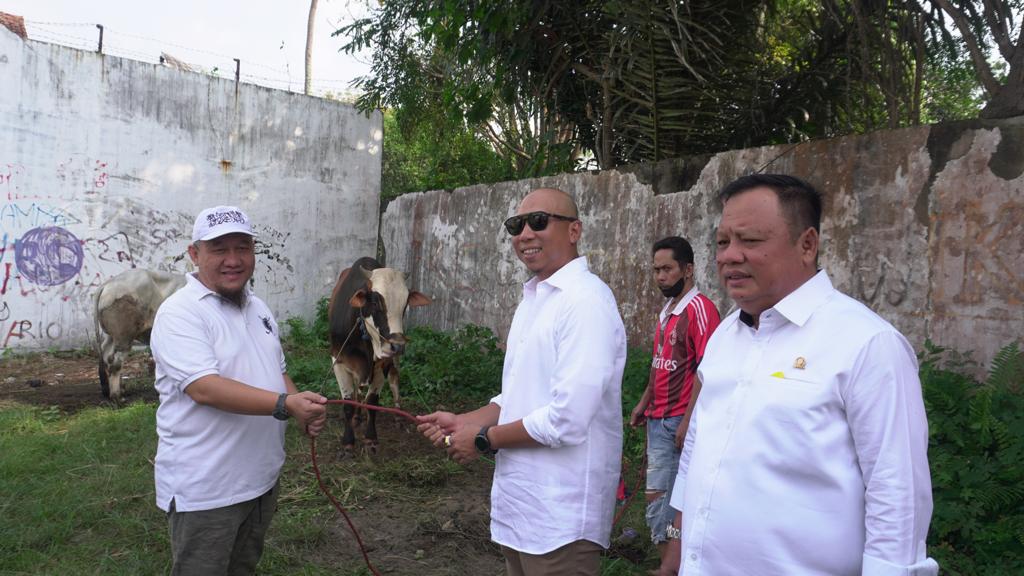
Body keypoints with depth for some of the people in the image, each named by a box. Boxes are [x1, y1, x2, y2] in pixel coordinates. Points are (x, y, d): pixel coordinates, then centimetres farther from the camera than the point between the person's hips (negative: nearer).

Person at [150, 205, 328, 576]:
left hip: (262, 478, 8)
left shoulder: (258, 308, 9)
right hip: (204, 490, -7)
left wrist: (305, 413, -1)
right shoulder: (179, 313, -17)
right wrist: (285, 405, -36)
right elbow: (205, 388, -28)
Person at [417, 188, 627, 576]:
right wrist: (463, 422, 5)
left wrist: (483, 439, -13)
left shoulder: (586, 300, -19)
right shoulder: (533, 297, 12)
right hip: (520, 504, 9)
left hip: (560, 518, -9)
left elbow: (567, 419, -25)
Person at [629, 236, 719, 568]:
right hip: (658, 420, 8)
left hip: (680, 422, -8)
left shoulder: (699, 308, -13)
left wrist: (688, 422, -20)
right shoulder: (666, 311, 13)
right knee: (657, 495, 12)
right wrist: (644, 403, 20)